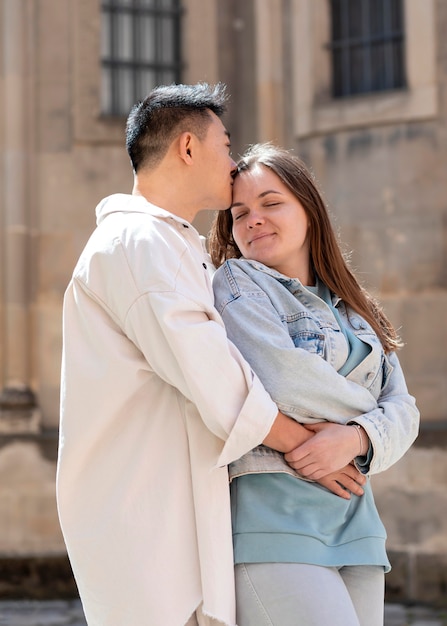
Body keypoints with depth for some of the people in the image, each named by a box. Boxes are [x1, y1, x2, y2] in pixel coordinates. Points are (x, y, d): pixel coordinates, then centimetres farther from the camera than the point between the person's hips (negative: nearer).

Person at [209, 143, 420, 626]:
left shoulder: (353, 310, 20)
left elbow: (403, 410, 10)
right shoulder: (236, 282, 1)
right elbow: (281, 378, -15)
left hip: (354, 528, 6)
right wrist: (363, 407, 2)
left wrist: (356, 438, -11)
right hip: (272, 526, -6)